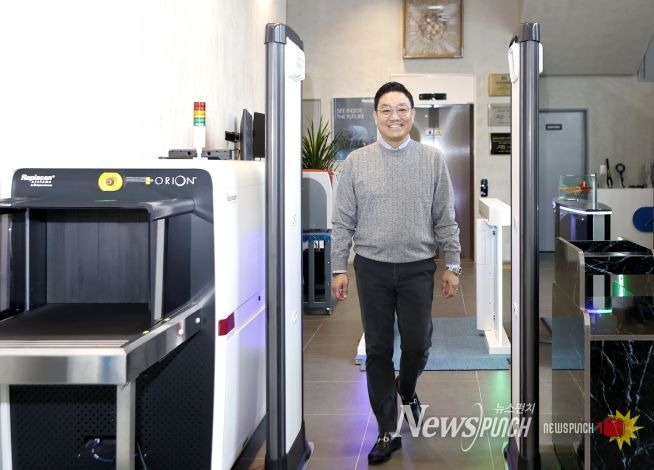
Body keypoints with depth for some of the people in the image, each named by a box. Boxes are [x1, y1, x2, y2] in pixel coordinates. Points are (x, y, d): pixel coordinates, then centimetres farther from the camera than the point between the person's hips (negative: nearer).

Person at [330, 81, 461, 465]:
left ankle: (407, 390, 41)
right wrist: (339, 268, -1)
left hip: (418, 268, 0)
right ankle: (388, 432, 16)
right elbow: (343, 222, 2)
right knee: (379, 351, 5)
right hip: (372, 269, 0)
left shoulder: (433, 159, 1)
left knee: (418, 345, 6)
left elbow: (445, 219, 3)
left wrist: (453, 265, 2)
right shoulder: (356, 162, 1)